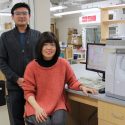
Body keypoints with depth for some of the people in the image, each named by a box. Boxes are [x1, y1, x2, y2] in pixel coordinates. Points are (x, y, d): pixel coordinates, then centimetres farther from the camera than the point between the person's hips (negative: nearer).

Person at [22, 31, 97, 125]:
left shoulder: (63, 63, -2)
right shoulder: (32, 66, -6)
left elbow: (72, 82, 10)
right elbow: (28, 91, -3)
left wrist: (82, 87, -11)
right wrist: (37, 108, -17)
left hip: (58, 105, 1)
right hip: (37, 106, -1)